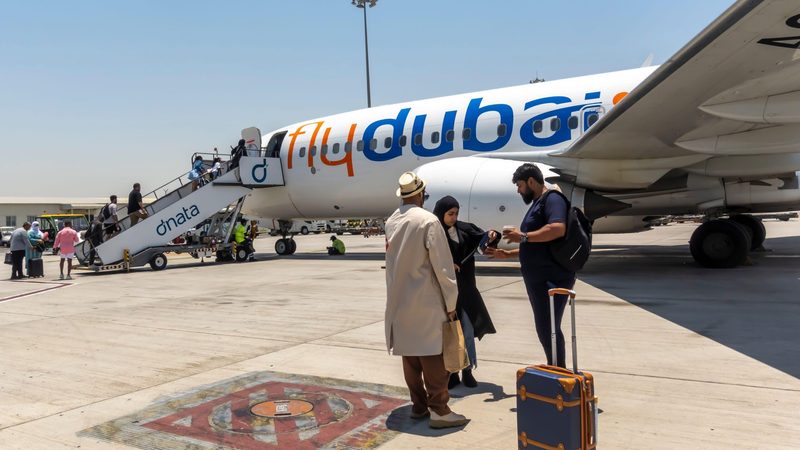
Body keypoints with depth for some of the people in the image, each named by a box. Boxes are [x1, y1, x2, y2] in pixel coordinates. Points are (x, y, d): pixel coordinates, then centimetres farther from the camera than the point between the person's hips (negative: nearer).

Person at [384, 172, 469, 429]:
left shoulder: (391, 222, 6)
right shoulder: (428, 221, -15)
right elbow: (442, 265, -15)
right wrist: (451, 303, -9)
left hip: (399, 300, 7)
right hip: (425, 301, -7)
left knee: (410, 354, 13)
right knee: (433, 355, -1)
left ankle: (418, 405, 22)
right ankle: (439, 410, 3)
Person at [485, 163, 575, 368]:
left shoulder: (552, 199, -8)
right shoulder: (537, 204, 23)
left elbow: (558, 229, -27)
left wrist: (523, 236, -17)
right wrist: (507, 254, 23)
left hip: (552, 278, -10)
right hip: (539, 278, 10)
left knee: (548, 328, -10)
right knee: (545, 329, 14)